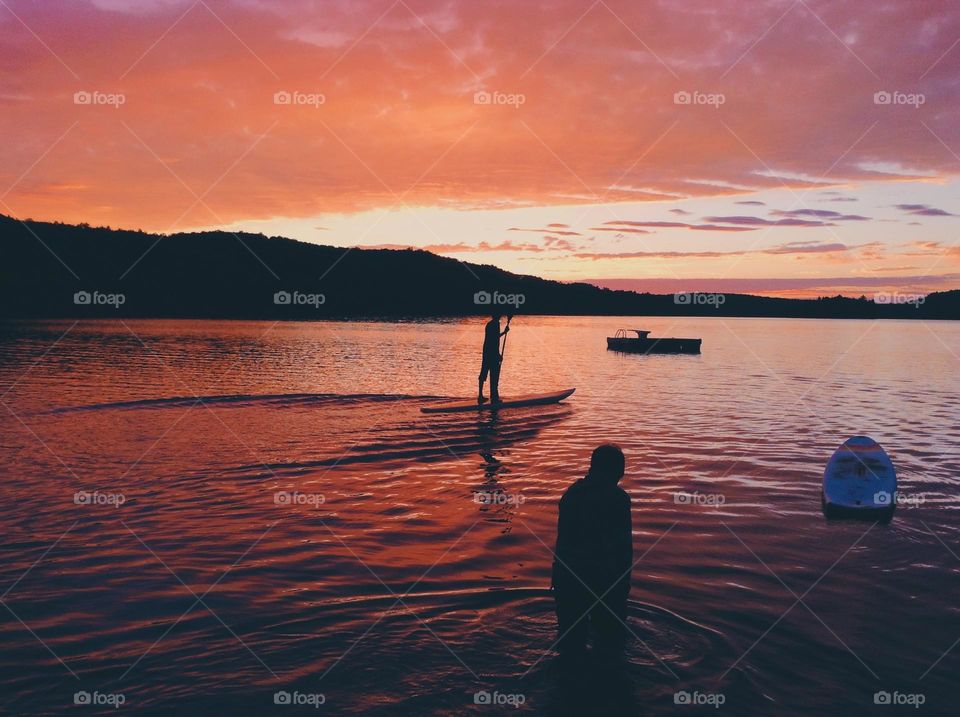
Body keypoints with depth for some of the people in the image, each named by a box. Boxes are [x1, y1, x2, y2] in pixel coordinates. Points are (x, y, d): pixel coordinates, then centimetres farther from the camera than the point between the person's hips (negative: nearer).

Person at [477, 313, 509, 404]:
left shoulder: (489, 324, 12)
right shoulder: (496, 324, -16)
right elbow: (494, 340, -21)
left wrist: (503, 332, 33)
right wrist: (498, 355, -17)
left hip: (486, 353, 9)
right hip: (493, 354, -9)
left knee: (483, 375, 10)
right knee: (494, 376, -2)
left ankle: (480, 396, 15)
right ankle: (494, 397, 2)